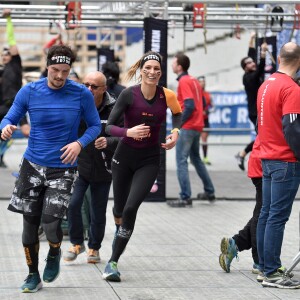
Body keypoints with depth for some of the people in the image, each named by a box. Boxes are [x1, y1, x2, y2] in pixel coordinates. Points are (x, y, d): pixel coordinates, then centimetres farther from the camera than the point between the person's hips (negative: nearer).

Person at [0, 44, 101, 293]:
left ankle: (54, 254, 22)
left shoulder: (82, 95, -6)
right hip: (33, 165, 2)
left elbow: (95, 125, 2)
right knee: (30, 224, 4)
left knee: (51, 221, -14)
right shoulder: (29, 92, -3)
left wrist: (80, 143, -17)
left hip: (63, 168, -2)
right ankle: (33, 276, 23)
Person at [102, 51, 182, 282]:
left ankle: (113, 262, -7)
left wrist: (175, 132, -6)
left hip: (149, 160, -1)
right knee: (120, 207, 17)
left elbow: (178, 113, 13)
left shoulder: (167, 95, -10)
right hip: (124, 157, 1)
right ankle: (120, 230, 56)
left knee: (131, 208, -17)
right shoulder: (129, 94, -15)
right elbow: (109, 126, -15)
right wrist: (128, 132, -34)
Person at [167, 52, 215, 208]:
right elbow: (202, 102, 16)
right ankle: (209, 191, 25)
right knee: (196, 158, 20)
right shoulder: (194, 80, 12)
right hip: (197, 125, 9)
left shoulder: (184, 81, -14)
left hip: (187, 127, -9)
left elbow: (190, 106, -21)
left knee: (181, 161, -7)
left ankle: (185, 197, -9)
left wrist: (180, 122, -14)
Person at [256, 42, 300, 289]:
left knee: (267, 214, 12)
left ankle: (265, 267, 18)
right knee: (278, 217, -7)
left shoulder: (266, 85, 11)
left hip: (267, 157, 9)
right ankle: (272, 273, -6)